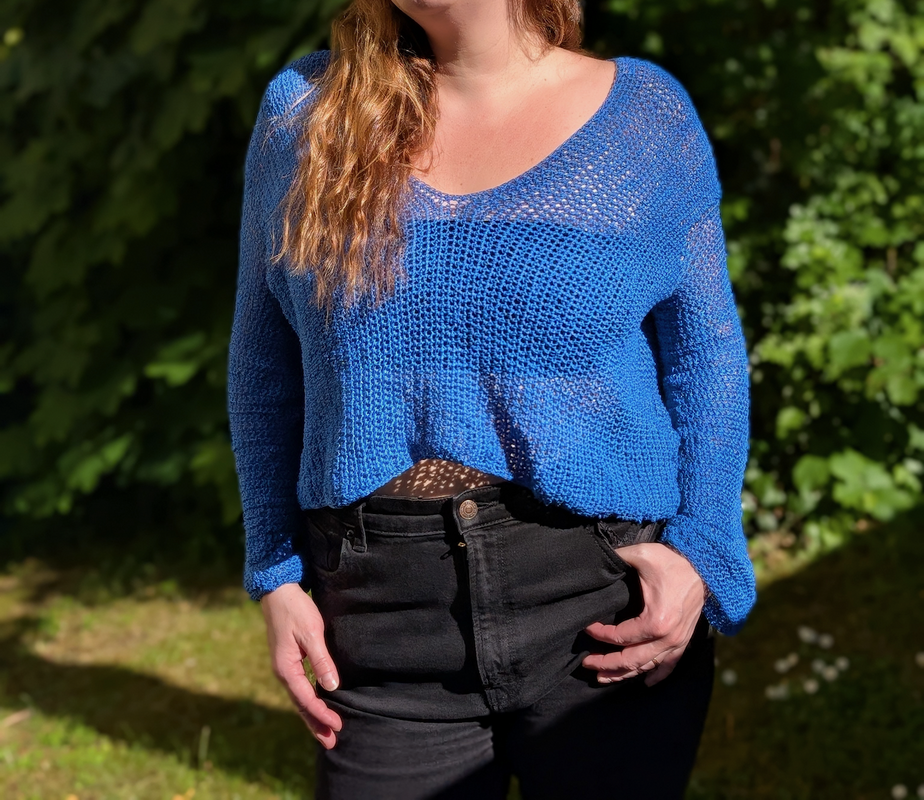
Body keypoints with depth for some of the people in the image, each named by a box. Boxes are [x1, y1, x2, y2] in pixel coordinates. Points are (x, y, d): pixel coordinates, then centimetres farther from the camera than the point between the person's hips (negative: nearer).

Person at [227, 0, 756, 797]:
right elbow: (266, 365, 10)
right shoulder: (304, 108, 4)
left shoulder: (643, 110, 2)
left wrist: (701, 553, -7)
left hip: (605, 607, -1)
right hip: (388, 627, 1)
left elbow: (707, 357, 5)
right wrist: (278, 575, 4)